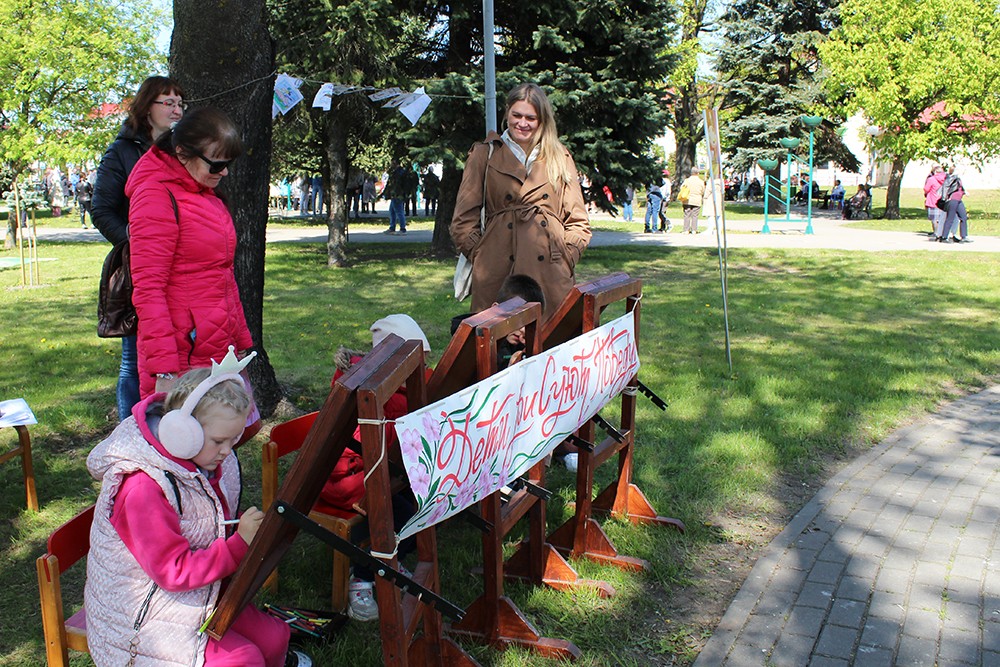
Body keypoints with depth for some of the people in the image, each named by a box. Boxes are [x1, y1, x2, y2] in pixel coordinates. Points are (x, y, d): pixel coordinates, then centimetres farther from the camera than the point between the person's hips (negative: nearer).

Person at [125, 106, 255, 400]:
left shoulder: (209, 197, 17)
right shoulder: (157, 196, -10)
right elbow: (148, 289, -16)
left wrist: (242, 343, 20)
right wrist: (164, 370, -20)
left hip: (220, 353, 8)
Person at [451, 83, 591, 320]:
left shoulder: (560, 158, 18)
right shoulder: (484, 154, 12)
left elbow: (578, 222, 15)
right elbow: (463, 223, 8)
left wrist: (567, 256, 2)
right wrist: (480, 257, -2)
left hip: (551, 273, 2)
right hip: (498, 271, -1)